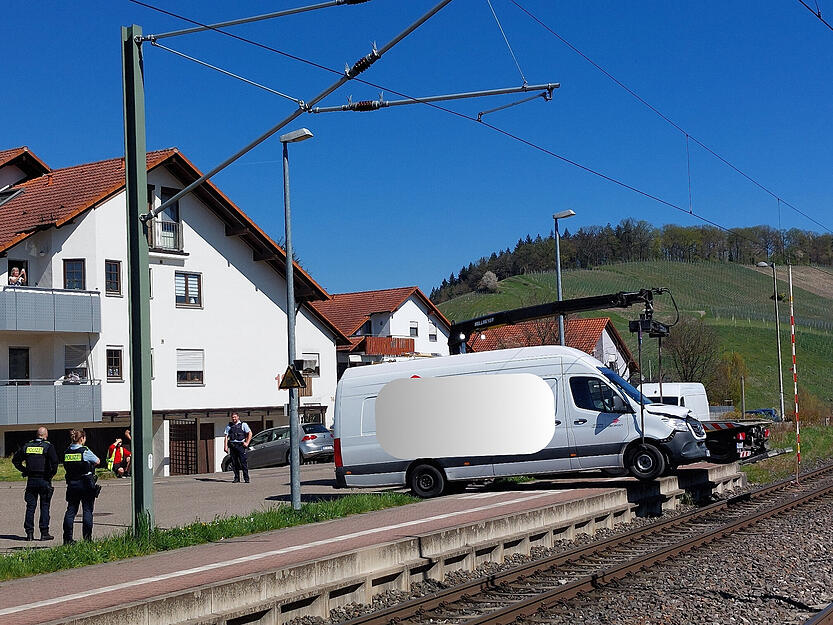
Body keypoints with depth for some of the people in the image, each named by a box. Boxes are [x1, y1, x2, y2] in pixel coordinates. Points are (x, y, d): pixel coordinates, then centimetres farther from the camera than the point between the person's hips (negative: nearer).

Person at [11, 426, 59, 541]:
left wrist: (24, 470, 13)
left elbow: (15, 459, 11)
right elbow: (54, 460, -21)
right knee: (44, 507, 3)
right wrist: (52, 473, -6)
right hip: (44, 480, -4)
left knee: (30, 506, 8)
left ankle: (29, 533, 7)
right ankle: (44, 533, 1)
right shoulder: (48, 446, -7)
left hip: (31, 480, 4)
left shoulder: (27, 446, 6)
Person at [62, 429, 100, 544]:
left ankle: (67, 538, 7)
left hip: (72, 484, 5)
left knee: (71, 510, 8)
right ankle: (87, 537, 1)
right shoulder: (85, 451, -11)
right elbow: (97, 461, 1)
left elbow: (66, 466, 10)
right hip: (86, 484, -5)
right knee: (87, 510, 2)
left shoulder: (67, 452, 3)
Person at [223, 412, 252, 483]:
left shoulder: (243, 424, 6)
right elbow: (226, 437, 9)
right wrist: (225, 446, -1)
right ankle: (236, 478, 9)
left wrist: (247, 443, -5)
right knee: (234, 463, 2)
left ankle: (246, 478, -8)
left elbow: (250, 433, 3)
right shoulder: (229, 426, 14)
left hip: (241, 445, -3)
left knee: (244, 462, -9)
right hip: (232, 445, 3)